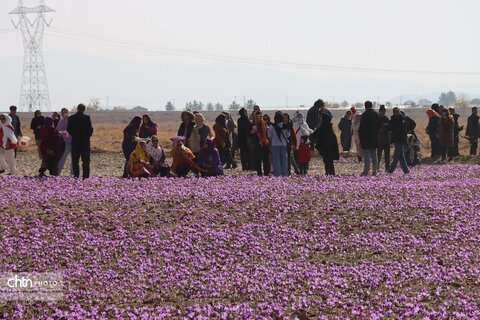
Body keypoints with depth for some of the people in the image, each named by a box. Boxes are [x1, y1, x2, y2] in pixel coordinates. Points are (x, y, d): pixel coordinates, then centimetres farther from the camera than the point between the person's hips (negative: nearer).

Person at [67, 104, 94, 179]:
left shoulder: (71, 118, -2)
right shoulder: (86, 118, -8)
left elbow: (69, 130, 1)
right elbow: (90, 129, -9)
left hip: (75, 141, 1)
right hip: (85, 141, -1)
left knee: (75, 160, 7)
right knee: (86, 160, 4)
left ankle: (76, 175, 3)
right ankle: (86, 175, 0)